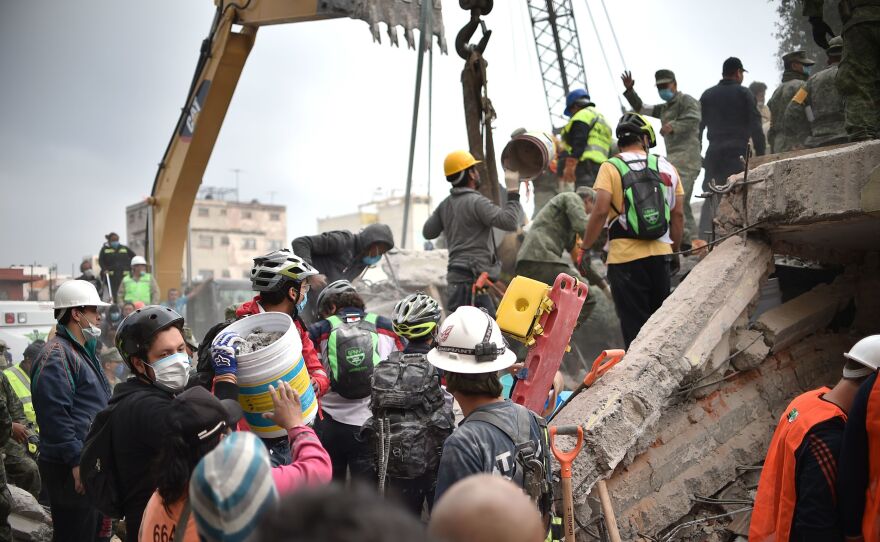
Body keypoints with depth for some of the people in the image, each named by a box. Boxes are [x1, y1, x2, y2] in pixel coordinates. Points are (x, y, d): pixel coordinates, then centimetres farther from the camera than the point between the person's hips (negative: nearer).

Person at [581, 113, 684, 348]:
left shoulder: (611, 168, -4)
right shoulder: (667, 167, 9)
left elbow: (601, 210, -14)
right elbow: (678, 214, 9)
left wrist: (585, 247, -5)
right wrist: (675, 250, 20)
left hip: (626, 258, -4)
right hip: (660, 255, 4)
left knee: (634, 325, 2)